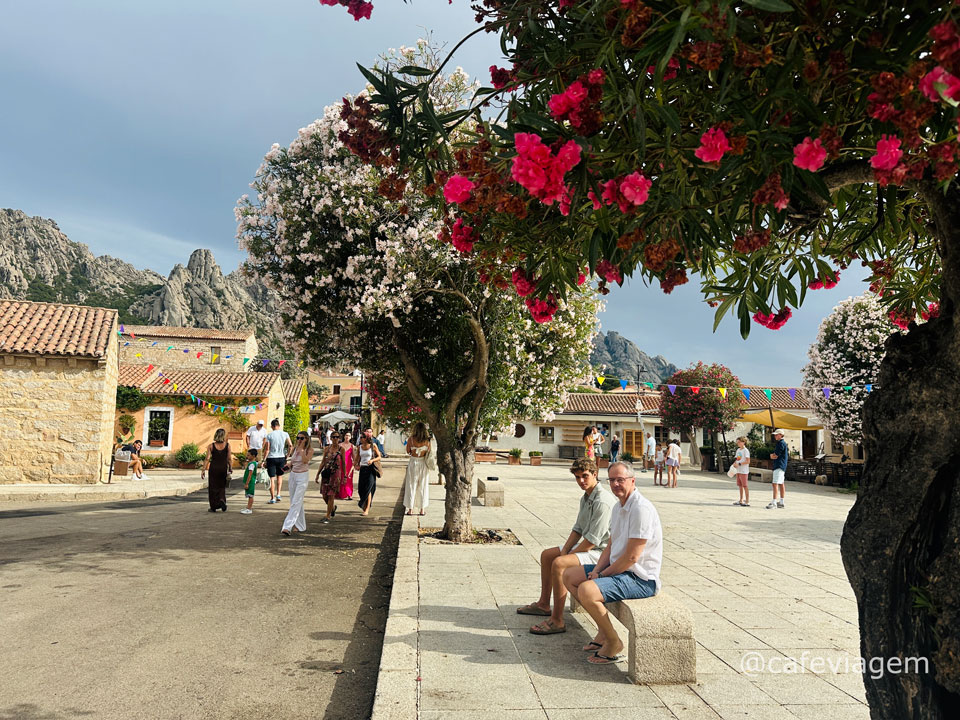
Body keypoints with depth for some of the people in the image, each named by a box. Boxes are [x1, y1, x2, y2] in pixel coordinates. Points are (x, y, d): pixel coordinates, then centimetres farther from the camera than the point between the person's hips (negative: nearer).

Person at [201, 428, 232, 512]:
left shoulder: (211, 446, -5)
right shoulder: (227, 445, -4)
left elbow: (207, 459, -8)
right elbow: (229, 459, -2)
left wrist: (203, 470, -4)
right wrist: (230, 469, 9)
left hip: (214, 467, -1)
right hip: (223, 467, 1)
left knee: (212, 487, 10)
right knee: (222, 486, 17)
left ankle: (213, 507, 13)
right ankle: (222, 499, -8)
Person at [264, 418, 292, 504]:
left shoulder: (269, 435, -6)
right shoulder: (285, 434, 0)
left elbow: (267, 449, -9)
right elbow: (290, 446, -8)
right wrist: (287, 455, 4)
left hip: (271, 458, -2)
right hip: (281, 458, 3)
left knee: (272, 478, 4)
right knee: (279, 476, 22)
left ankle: (272, 498, 7)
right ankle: (278, 494, 15)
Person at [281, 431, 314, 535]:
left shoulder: (310, 449, -8)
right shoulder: (295, 448, 9)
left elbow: (305, 460, -24)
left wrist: (301, 448, -22)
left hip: (303, 476, -7)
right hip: (293, 475, 7)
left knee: (296, 502, -12)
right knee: (294, 502, 12)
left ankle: (287, 527, -18)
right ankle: (300, 525, 23)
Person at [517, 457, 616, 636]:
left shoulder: (602, 502, -24)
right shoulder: (586, 497, 9)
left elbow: (593, 540, -25)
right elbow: (578, 529, 13)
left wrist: (566, 556, -16)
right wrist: (564, 550, -1)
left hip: (601, 551, -11)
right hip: (586, 546, 11)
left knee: (558, 564, -29)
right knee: (546, 555, 16)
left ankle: (557, 620, -22)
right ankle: (543, 604, 27)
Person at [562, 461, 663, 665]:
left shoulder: (641, 509, -21)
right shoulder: (618, 507, 10)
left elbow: (631, 557, -23)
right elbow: (611, 545, 15)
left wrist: (602, 575, -13)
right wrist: (597, 570, -2)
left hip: (641, 578, -10)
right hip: (617, 568, 10)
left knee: (586, 591, -28)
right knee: (569, 576, 10)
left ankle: (614, 642, -6)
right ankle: (603, 631, 15)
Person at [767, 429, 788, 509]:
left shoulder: (781, 443, -15)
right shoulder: (783, 443, 18)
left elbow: (775, 456, -16)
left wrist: (772, 455, 5)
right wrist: (773, 455, 1)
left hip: (779, 466, -11)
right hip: (782, 466, 11)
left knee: (775, 484, -15)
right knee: (781, 484, 14)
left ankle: (774, 502, -20)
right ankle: (781, 502, 20)